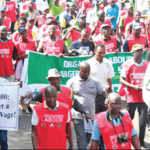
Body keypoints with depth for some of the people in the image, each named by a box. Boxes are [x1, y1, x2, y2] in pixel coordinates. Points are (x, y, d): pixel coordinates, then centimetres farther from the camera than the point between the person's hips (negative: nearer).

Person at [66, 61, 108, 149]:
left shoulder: (94, 81, 10)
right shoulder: (72, 81, 3)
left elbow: (103, 92, 8)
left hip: (91, 116, 4)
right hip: (78, 116, -4)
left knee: (88, 140, 10)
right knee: (82, 142, -11)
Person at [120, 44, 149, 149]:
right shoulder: (128, 64, -4)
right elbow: (122, 80, -5)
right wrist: (134, 87, -17)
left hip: (143, 96, 2)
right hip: (132, 96, -2)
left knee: (143, 119, -3)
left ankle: (141, 141, 6)